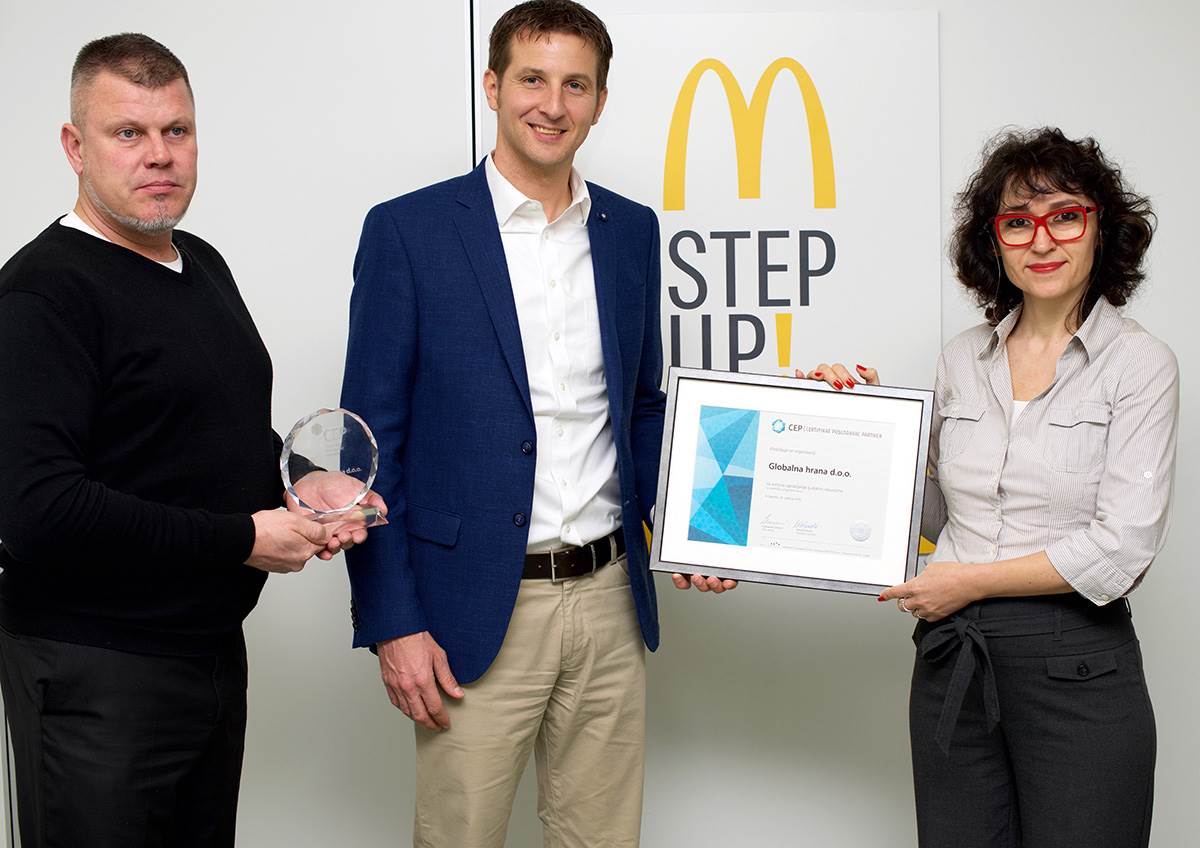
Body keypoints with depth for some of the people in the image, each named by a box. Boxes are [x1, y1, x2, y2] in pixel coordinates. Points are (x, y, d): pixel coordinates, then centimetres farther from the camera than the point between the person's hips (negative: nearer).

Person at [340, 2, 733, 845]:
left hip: (610, 599, 4)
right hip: (475, 610, -4)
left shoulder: (632, 230, 9)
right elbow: (374, 440, -6)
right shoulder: (409, 230, -5)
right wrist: (392, 623, -10)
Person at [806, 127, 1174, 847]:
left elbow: (1122, 546, -12)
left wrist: (968, 580, -9)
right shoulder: (963, 359, 10)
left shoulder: (1140, 363, -4)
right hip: (950, 659, 4)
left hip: (1076, 665, -4)